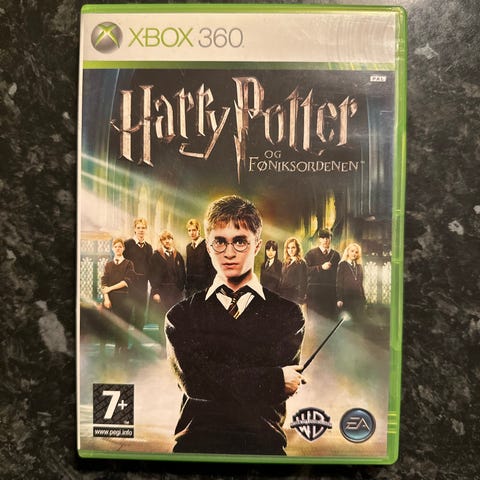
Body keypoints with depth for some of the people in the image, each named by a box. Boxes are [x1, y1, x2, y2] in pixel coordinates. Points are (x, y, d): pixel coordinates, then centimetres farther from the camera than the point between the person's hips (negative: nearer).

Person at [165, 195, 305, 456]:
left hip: (262, 443, 0)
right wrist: (276, 379, -8)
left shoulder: (288, 314, 4)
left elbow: (279, 393, -5)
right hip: (196, 443, 0)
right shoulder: (182, 314, 7)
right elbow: (192, 380, -6)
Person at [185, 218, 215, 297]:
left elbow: (212, 268, -10)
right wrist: (187, 285, 12)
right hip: (191, 287, 6)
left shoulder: (207, 245, -8)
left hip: (204, 285, -6)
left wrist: (210, 286, -14)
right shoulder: (188, 247, 14)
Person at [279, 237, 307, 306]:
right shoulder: (285, 263, 14)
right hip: (283, 296, 6)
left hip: (294, 298, -6)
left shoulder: (301, 263, -6)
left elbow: (302, 283, -10)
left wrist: (300, 299, -15)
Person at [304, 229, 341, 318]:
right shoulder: (311, 253, 3)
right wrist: (321, 267, -14)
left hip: (331, 292, 3)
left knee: (330, 317, 4)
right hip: (315, 291, -3)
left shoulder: (336, 255, 12)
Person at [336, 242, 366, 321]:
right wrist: (339, 299, -12)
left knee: (358, 319, 2)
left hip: (358, 298, 5)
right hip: (347, 298, -5)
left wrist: (364, 300, 13)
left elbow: (361, 284, 17)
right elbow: (339, 283, -4)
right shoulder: (342, 265, 0)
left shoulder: (359, 266, 15)